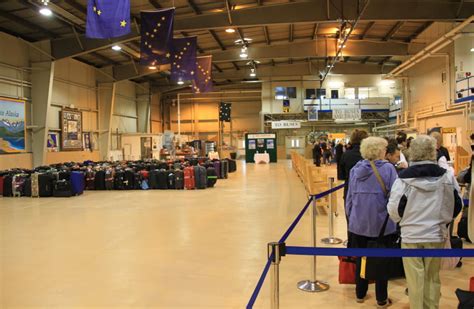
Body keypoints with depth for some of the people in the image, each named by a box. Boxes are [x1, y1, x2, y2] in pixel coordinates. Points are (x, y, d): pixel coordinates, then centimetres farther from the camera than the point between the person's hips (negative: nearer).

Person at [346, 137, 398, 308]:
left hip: (358, 222, 4)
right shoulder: (387, 168, -12)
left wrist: (350, 216, 18)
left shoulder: (355, 169, 2)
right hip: (381, 222, -4)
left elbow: (349, 197, 6)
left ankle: (360, 294, 29)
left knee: (360, 258, 17)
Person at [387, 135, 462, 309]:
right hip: (437, 234, 3)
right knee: (432, 277, 17)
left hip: (411, 234, -2)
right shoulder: (446, 176, -6)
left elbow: (394, 209, -11)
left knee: (415, 278, 8)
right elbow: (457, 205, 3)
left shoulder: (404, 178, -14)